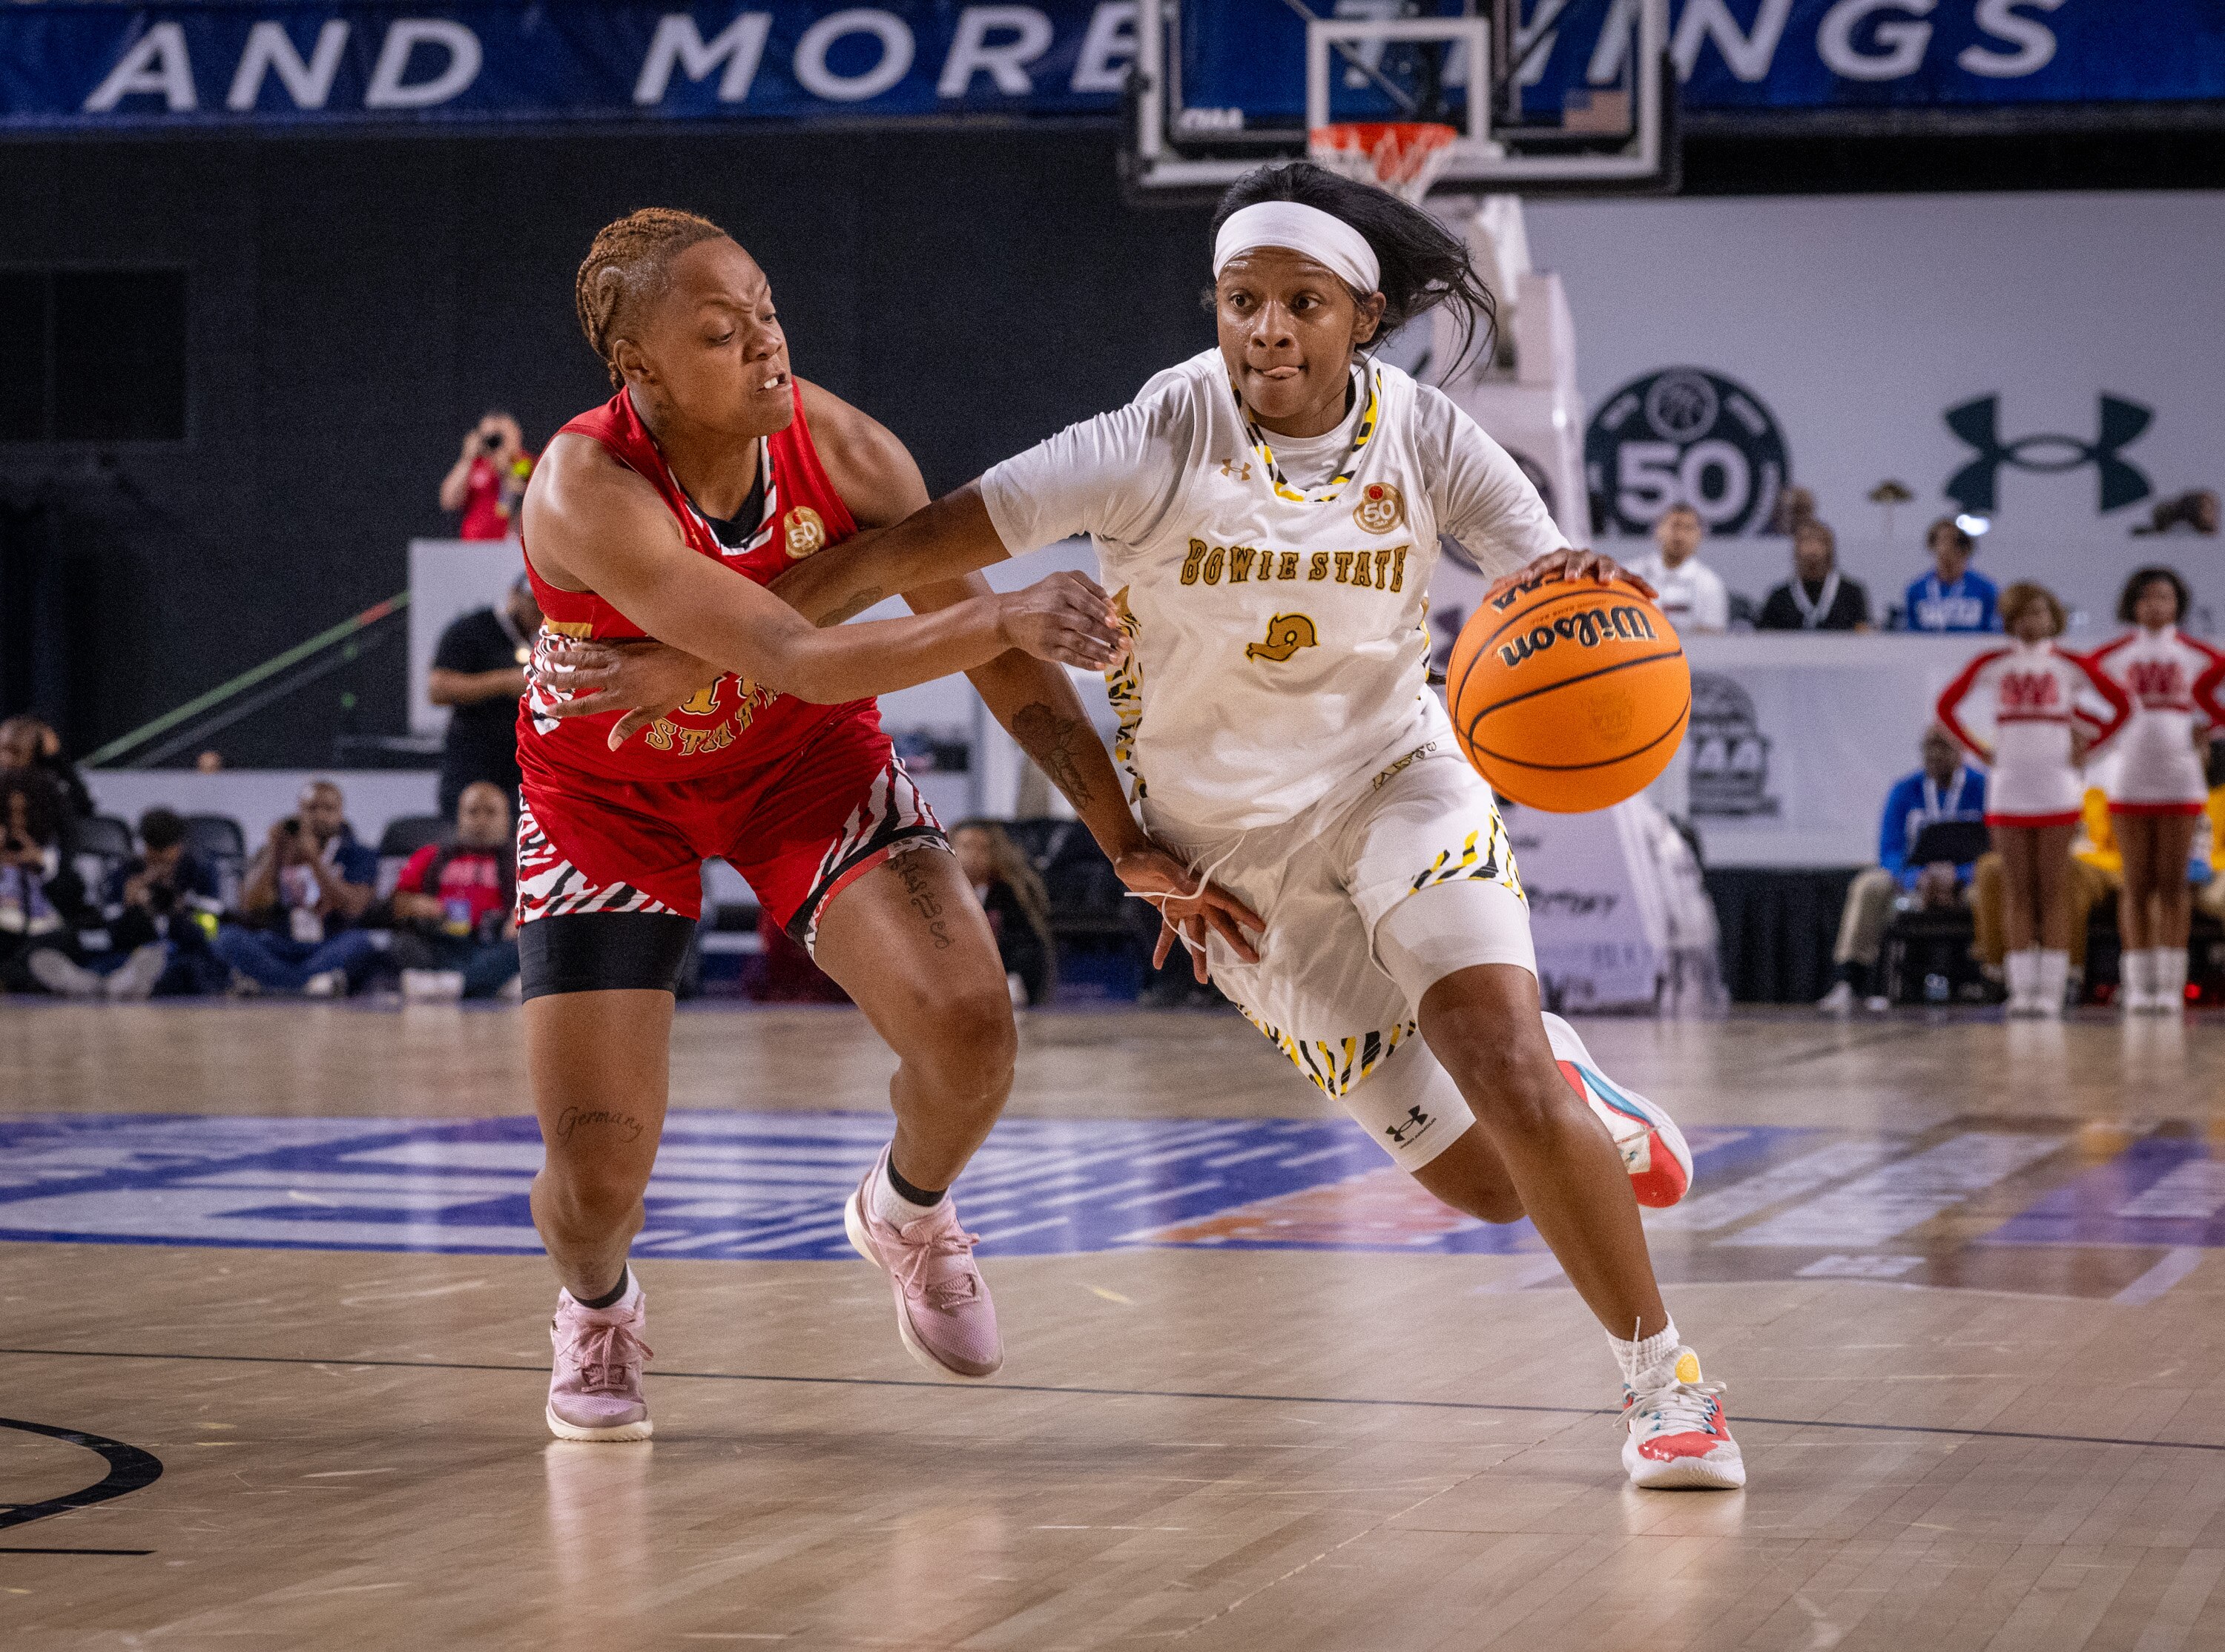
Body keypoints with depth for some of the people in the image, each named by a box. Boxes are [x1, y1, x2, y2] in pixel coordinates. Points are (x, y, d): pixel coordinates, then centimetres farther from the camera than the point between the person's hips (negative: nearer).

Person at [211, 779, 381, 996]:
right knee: (229, 937, -28)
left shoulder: (360, 855, 13)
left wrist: (313, 859, -12)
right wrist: (275, 853, -4)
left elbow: (352, 907, -6)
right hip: (277, 950, 2)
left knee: (360, 942, -36)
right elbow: (250, 907, 1)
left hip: (331, 950, -2)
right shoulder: (272, 853, 18)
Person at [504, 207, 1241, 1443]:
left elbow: (997, 657, -13)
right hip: (612, 793, -3)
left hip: (811, 760, 3)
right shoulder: (587, 493, -34)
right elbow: (796, 661, -42)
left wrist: (1130, 841, -16)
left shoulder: (837, 446, -22)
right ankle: (599, 1308, 29)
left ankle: (909, 1213, 17)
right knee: (598, 1169, -11)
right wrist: (999, 616, -54)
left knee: (970, 1026, -20)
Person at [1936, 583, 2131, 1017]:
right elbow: (1946, 706, 14)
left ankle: (2051, 988, -1)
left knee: (2053, 893, -2)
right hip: (2008, 792, 1)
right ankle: (2022, 987, 4)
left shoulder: (2071, 665, 4)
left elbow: (2122, 706, 8)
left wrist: (2086, 747, 2)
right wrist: (1979, 750, 6)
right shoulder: (1991, 666, 6)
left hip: (2056, 792, -1)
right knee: (2017, 894, 1)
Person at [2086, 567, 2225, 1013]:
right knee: (2137, 886, 1)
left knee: (2173, 883, -3)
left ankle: (2170, 987, -1)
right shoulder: (2114, 655, 5)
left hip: (2180, 780, 0)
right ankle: (2139, 986, 5)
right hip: (2130, 782, 0)